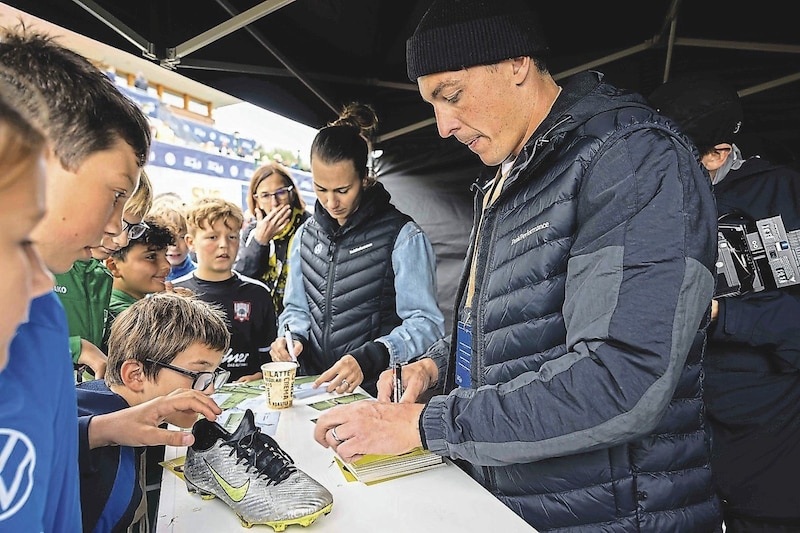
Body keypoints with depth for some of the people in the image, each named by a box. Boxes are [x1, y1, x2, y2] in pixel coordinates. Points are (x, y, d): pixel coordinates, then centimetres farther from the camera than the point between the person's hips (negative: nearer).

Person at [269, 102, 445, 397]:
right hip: (314, 385, 4)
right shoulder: (306, 235, 13)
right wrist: (292, 337, 0)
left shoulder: (402, 236, -5)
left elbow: (425, 322, -11)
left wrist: (368, 359, -24)